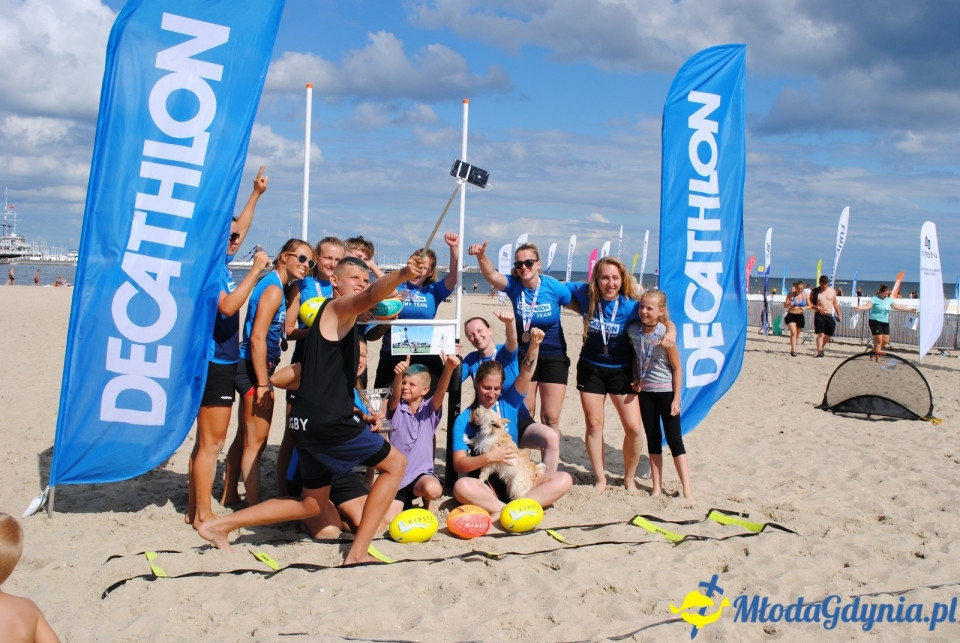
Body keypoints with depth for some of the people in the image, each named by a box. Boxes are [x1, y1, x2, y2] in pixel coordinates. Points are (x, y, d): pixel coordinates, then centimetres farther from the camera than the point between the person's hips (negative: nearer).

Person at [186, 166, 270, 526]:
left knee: (207, 441, 13)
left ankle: (193, 510, 20)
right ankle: (204, 514, 0)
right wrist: (255, 270, -22)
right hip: (214, 362, -10)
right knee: (212, 443, -6)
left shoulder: (220, 261, 12)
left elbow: (240, 228, 28)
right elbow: (228, 306, -28)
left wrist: (256, 195, 29)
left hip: (222, 361, 10)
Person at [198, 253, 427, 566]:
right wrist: (402, 274, -47)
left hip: (309, 422, 10)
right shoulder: (337, 307, -7)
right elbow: (370, 297, -29)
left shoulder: (340, 318, 21)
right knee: (395, 463, 3)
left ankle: (220, 525, 22)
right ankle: (358, 552, 2)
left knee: (312, 504, 22)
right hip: (326, 420, -10)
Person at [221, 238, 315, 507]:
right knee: (256, 442, -3)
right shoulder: (273, 288, -15)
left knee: (244, 437, 19)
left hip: (252, 369, 10)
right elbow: (257, 338, -22)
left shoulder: (278, 287, 13)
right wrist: (262, 384, -22)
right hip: (254, 369, -10)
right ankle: (255, 507, 4)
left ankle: (229, 496, 31)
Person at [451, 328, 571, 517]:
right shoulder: (464, 420, 0)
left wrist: (534, 345, -27)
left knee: (564, 479, -19)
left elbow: (525, 375, -12)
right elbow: (459, 464, -7)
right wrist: (488, 457, -22)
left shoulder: (509, 402, 6)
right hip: (487, 486, -3)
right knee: (462, 487, -35)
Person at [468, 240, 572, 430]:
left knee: (550, 418, 2)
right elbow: (491, 275, -31)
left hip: (554, 357, -2)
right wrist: (481, 256, -49)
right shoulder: (514, 285, -11)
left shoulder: (555, 288, -15)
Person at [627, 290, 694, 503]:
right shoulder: (633, 330, -3)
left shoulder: (665, 335, -17)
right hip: (645, 391, 5)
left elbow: (677, 368, -11)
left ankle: (687, 491, -1)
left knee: (674, 440, -4)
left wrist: (676, 399, -12)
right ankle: (656, 487, 19)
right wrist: (635, 379, -1)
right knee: (653, 440, 11)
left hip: (666, 391, -5)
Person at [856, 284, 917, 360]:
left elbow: (899, 307, 19)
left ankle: (875, 351, 23)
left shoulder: (889, 300, 13)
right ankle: (877, 357, -1)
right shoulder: (875, 299, -8)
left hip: (885, 323, 7)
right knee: (879, 340, -10)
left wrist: (910, 310, 18)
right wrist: (860, 308, -44)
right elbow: (867, 306, -24)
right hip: (875, 321, -7)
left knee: (885, 341, 3)